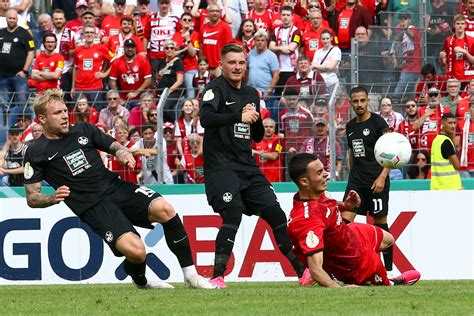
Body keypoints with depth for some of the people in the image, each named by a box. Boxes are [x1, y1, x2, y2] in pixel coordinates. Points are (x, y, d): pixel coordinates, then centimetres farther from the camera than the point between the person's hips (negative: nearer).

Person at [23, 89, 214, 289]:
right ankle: (140, 281, 10)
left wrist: (123, 153, -4)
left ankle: (191, 275, -11)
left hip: (116, 187, 5)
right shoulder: (36, 154, 2)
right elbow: (31, 198, 2)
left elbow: (116, 147, 21)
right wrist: (53, 198, -19)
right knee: (136, 251, -27)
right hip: (93, 208, -5)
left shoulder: (84, 130, 14)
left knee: (164, 209, -23)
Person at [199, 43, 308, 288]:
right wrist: (239, 117, -29)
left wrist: (255, 118, 0)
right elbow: (205, 118, -23)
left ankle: (302, 270, 14)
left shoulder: (252, 94, 17)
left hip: (248, 167, 7)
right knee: (233, 215, -23)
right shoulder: (216, 88, -4)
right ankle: (217, 277, -21)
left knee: (276, 213, 4)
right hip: (221, 165, -7)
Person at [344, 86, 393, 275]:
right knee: (345, 219, -9)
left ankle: (388, 267, 8)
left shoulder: (378, 123, -5)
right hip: (356, 180, 6)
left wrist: (382, 177, -19)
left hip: (376, 181, -5)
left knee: (380, 222, 0)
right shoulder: (350, 126, 14)